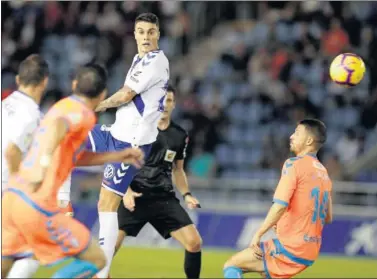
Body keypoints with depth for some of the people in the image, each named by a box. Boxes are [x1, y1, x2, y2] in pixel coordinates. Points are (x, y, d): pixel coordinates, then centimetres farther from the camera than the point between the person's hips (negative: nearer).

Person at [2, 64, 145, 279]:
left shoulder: (63, 106, 20)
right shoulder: (84, 114, -6)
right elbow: (57, 126, -30)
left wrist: (118, 156, 33)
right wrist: (43, 163, -43)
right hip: (36, 206, -8)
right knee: (96, 260, 3)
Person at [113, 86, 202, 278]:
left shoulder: (180, 135, 9)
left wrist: (186, 194, 7)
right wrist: (126, 191, -15)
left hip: (164, 198, 4)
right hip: (135, 196, -4)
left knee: (194, 242, -7)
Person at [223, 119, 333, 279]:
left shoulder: (294, 164, -10)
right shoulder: (323, 173, 14)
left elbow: (281, 205, -21)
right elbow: (328, 217, 20)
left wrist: (259, 233, -15)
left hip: (290, 247, -8)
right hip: (310, 252, 8)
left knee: (231, 266, 0)